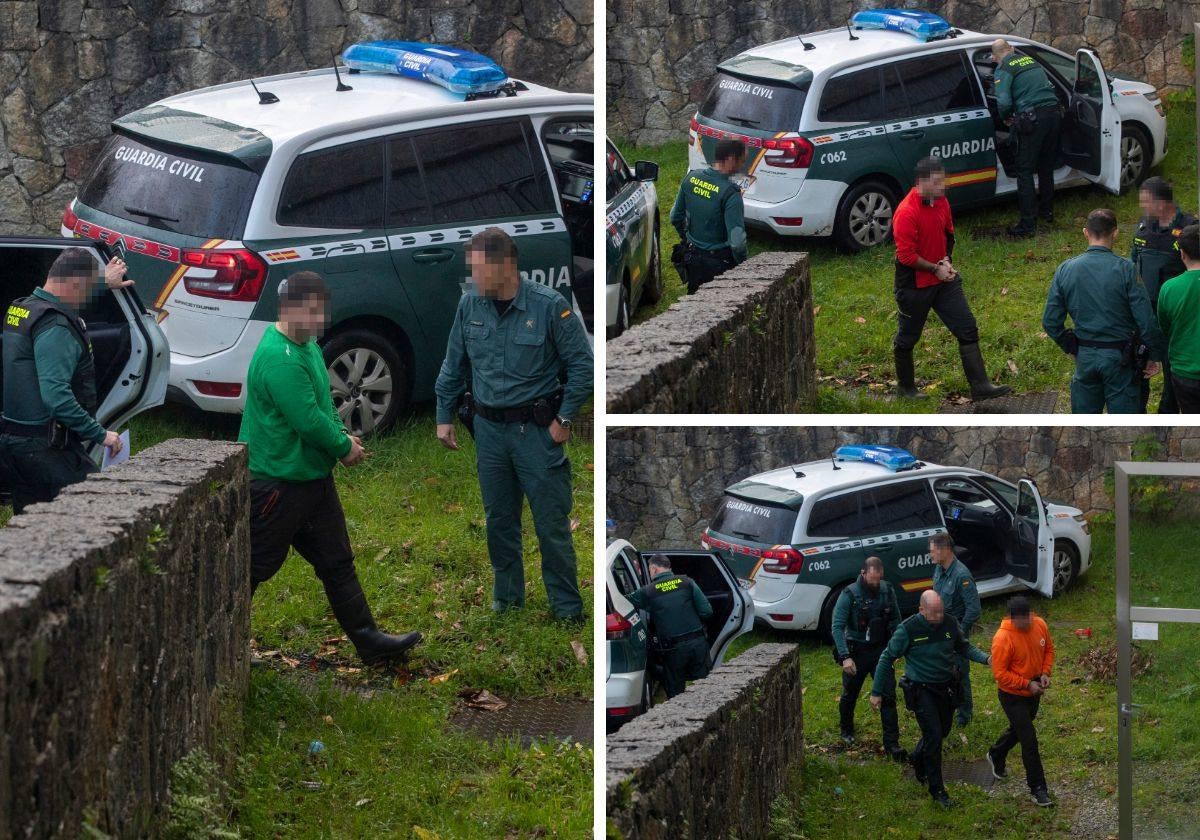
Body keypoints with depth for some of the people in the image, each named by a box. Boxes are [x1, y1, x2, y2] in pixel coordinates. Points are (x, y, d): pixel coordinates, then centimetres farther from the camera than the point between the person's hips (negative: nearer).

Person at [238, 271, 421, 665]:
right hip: (279, 481, -10)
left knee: (336, 562, 13)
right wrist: (344, 447, -11)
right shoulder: (279, 358, -24)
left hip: (314, 477, 10)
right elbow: (308, 419, -26)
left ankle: (368, 640, 18)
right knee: (255, 566, 1)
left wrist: (342, 437, 2)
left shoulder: (307, 346, 9)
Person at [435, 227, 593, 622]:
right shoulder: (470, 305, -1)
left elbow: (582, 364, -7)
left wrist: (564, 419, -7)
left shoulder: (548, 306, -14)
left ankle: (567, 606, 10)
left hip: (537, 430, -4)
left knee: (552, 523, 0)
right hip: (489, 428, 4)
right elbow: (454, 365, 12)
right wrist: (444, 416, 11)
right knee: (499, 519, 14)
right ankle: (507, 596, 29)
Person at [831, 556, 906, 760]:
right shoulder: (850, 594, -17)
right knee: (850, 695, 15)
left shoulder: (887, 591, -4)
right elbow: (837, 627, -20)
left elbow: (895, 621, 9)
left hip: (881, 651, 2)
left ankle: (892, 743, 1)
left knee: (888, 696, -4)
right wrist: (845, 657, -27)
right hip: (856, 651, -2)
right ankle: (847, 731, 42)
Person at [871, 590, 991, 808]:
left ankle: (917, 758, 49)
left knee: (943, 730, 20)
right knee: (934, 736, -9)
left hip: (946, 688, 5)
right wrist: (876, 693, -7)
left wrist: (985, 659, -9)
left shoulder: (950, 623, -8)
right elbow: (887, 659, -9)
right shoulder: (908, 629, -19)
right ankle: (937, 790, 3)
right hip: (921, 690, -5)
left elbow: (964, 647, 10)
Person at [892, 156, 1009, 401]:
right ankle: (905, 387, 30)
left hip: (944, 279, 7)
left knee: (967, 329, 2)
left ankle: (979, 385, 5)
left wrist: (946, 260, 0)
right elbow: (906, 256, -24)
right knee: (907, 337, 10)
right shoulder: (906, 212, -25)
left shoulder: (941, 202, 0)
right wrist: (936, 269, -16)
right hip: (914, 286, -7)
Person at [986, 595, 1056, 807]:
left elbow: (1048, 650, 8)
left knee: (1018, 730, 26)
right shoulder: (1003, 638, -28)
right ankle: (1037, 788, 5)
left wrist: (1045, 673, -7)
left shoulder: (1040, 625, -9)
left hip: (1034, 693, 7)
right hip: (1013, 696, -7)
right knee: (1029, 740, -6)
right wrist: (1028, 684, -25)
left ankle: (996, 755, 54)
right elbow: (1000, 673, -23)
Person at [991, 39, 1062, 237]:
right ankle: (1046, 210, 39)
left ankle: (1028, 224, -2)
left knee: (1025, 171, 1)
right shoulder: (1030, 61, 19)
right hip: (1054, 112, 7)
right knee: (1046, 167, 24)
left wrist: (1005, 117, 8)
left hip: (1032, 118, -7)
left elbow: (1004, 102, -15)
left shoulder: (1003, 70, -2)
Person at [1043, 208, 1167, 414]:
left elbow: (1050, 322, 0)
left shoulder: (1065, 269, -3)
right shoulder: (1125, 270, -15)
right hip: (1119, 358, -3)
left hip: (1085, 357, 3)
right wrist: (1156, 356, -1)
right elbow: (1146, 321, -15)